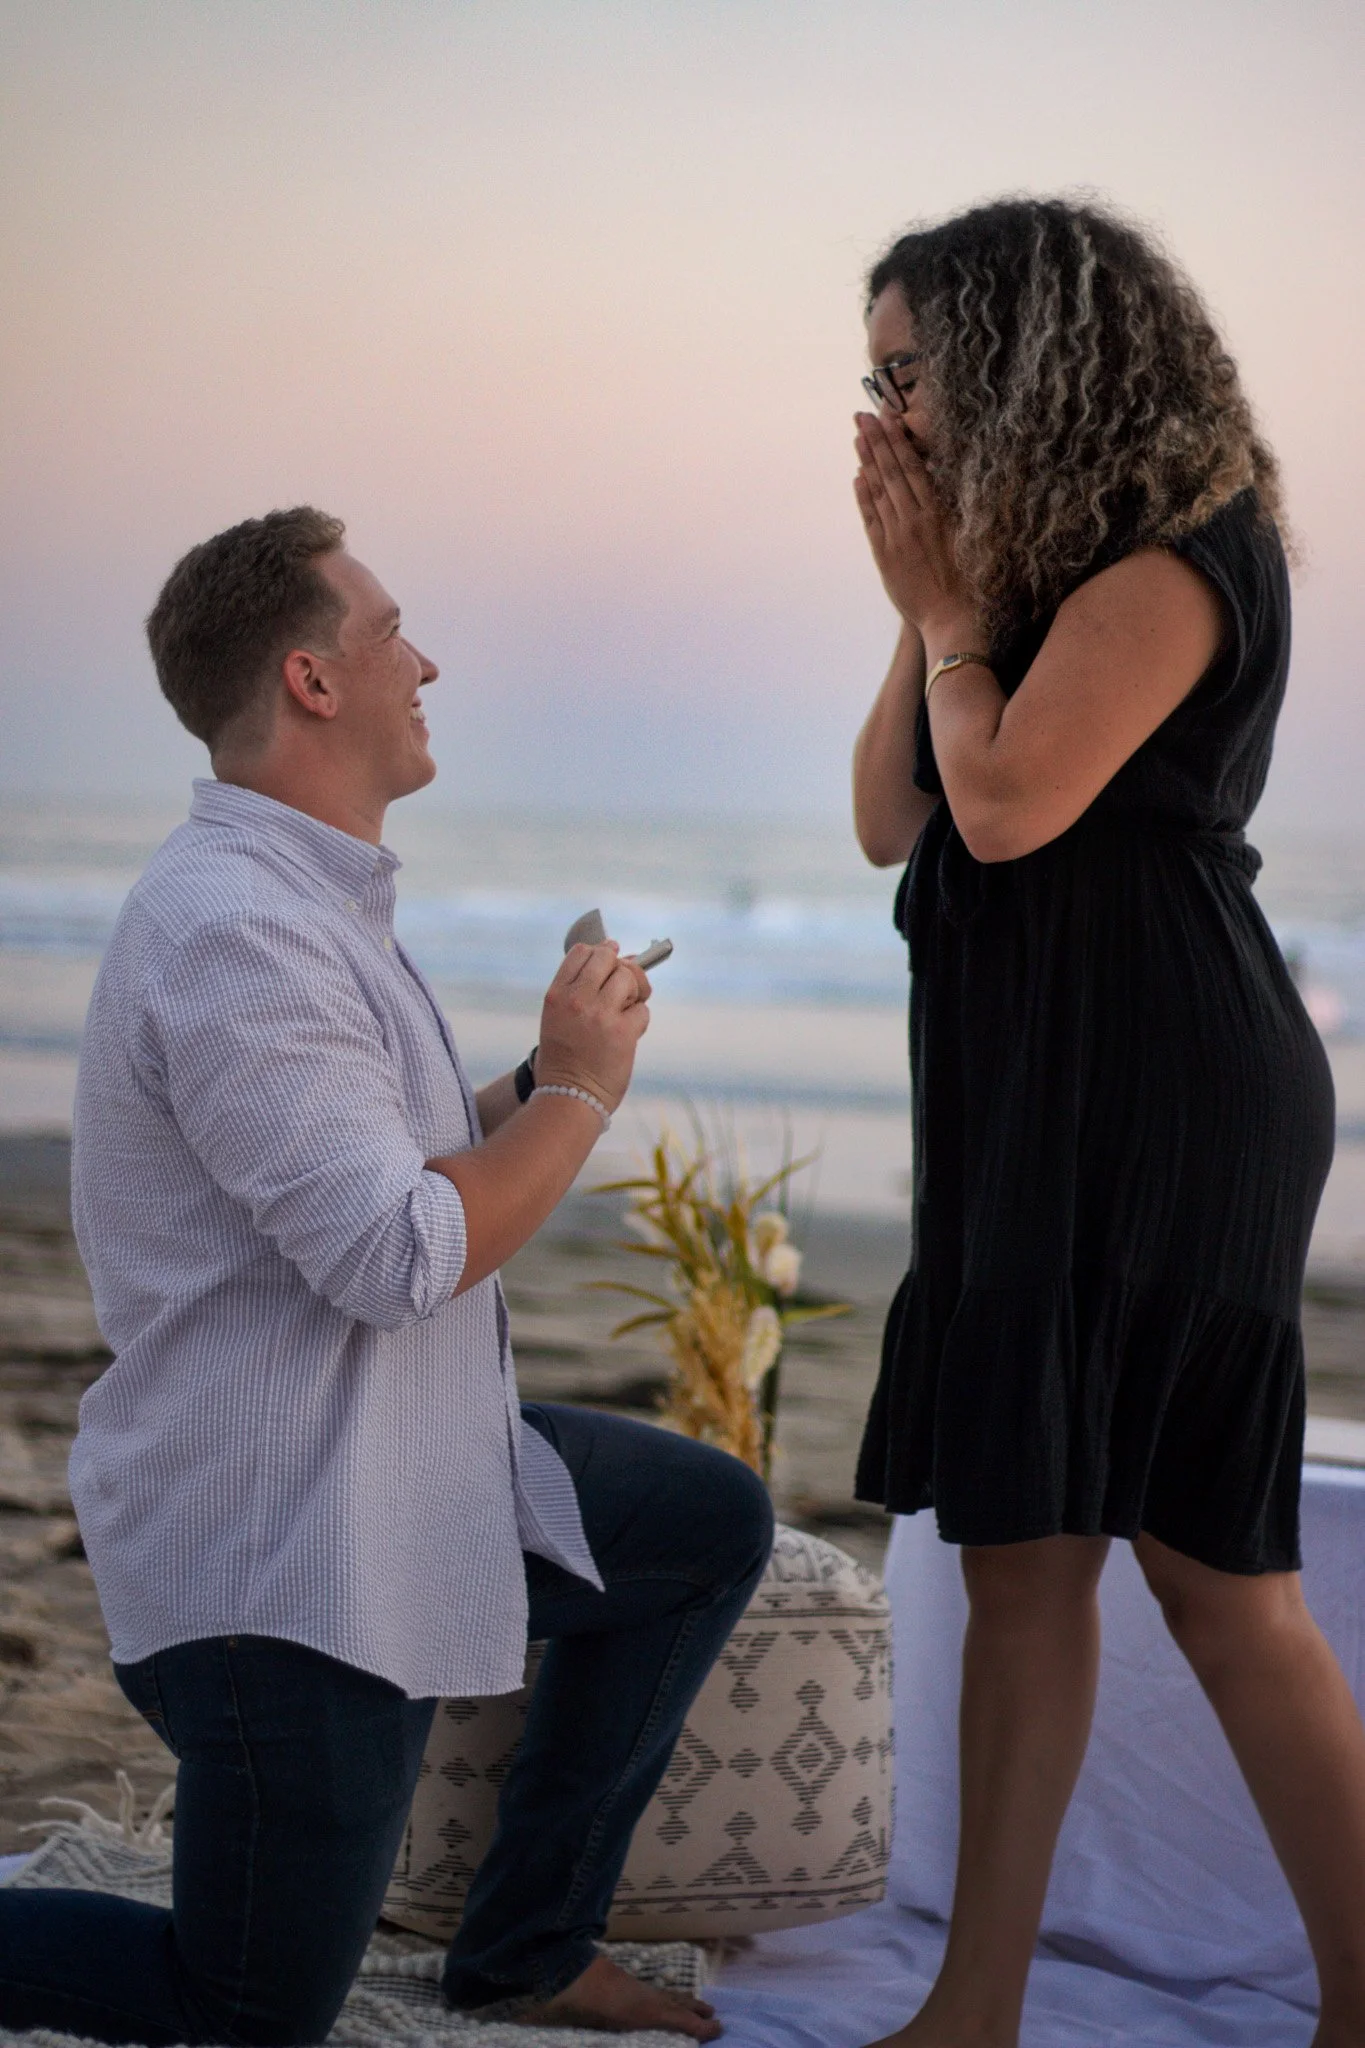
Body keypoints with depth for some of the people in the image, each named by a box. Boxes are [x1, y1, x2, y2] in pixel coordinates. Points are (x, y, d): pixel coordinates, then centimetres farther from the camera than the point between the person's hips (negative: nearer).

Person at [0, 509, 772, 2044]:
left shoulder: (312, 903, 12)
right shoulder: (235, 935, -24)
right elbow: (399, 1256, -28)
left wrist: (538, 1089, 5)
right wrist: (577, 1091, -14)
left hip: (406, 1472, 10)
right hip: (281, 1548, -10)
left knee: (711, 1524, 17)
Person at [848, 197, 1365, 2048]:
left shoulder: (1172, 558, -11)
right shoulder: (1036, 566, 17)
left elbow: (1009, 803, -20)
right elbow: (890, 820, 13)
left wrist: (946, 603, -5)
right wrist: (930, 609, 3)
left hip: (1163, 1110, -9)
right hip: (1031, 1108, 9)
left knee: (1217, 1576, -6)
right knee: (1020, 1558, 9)